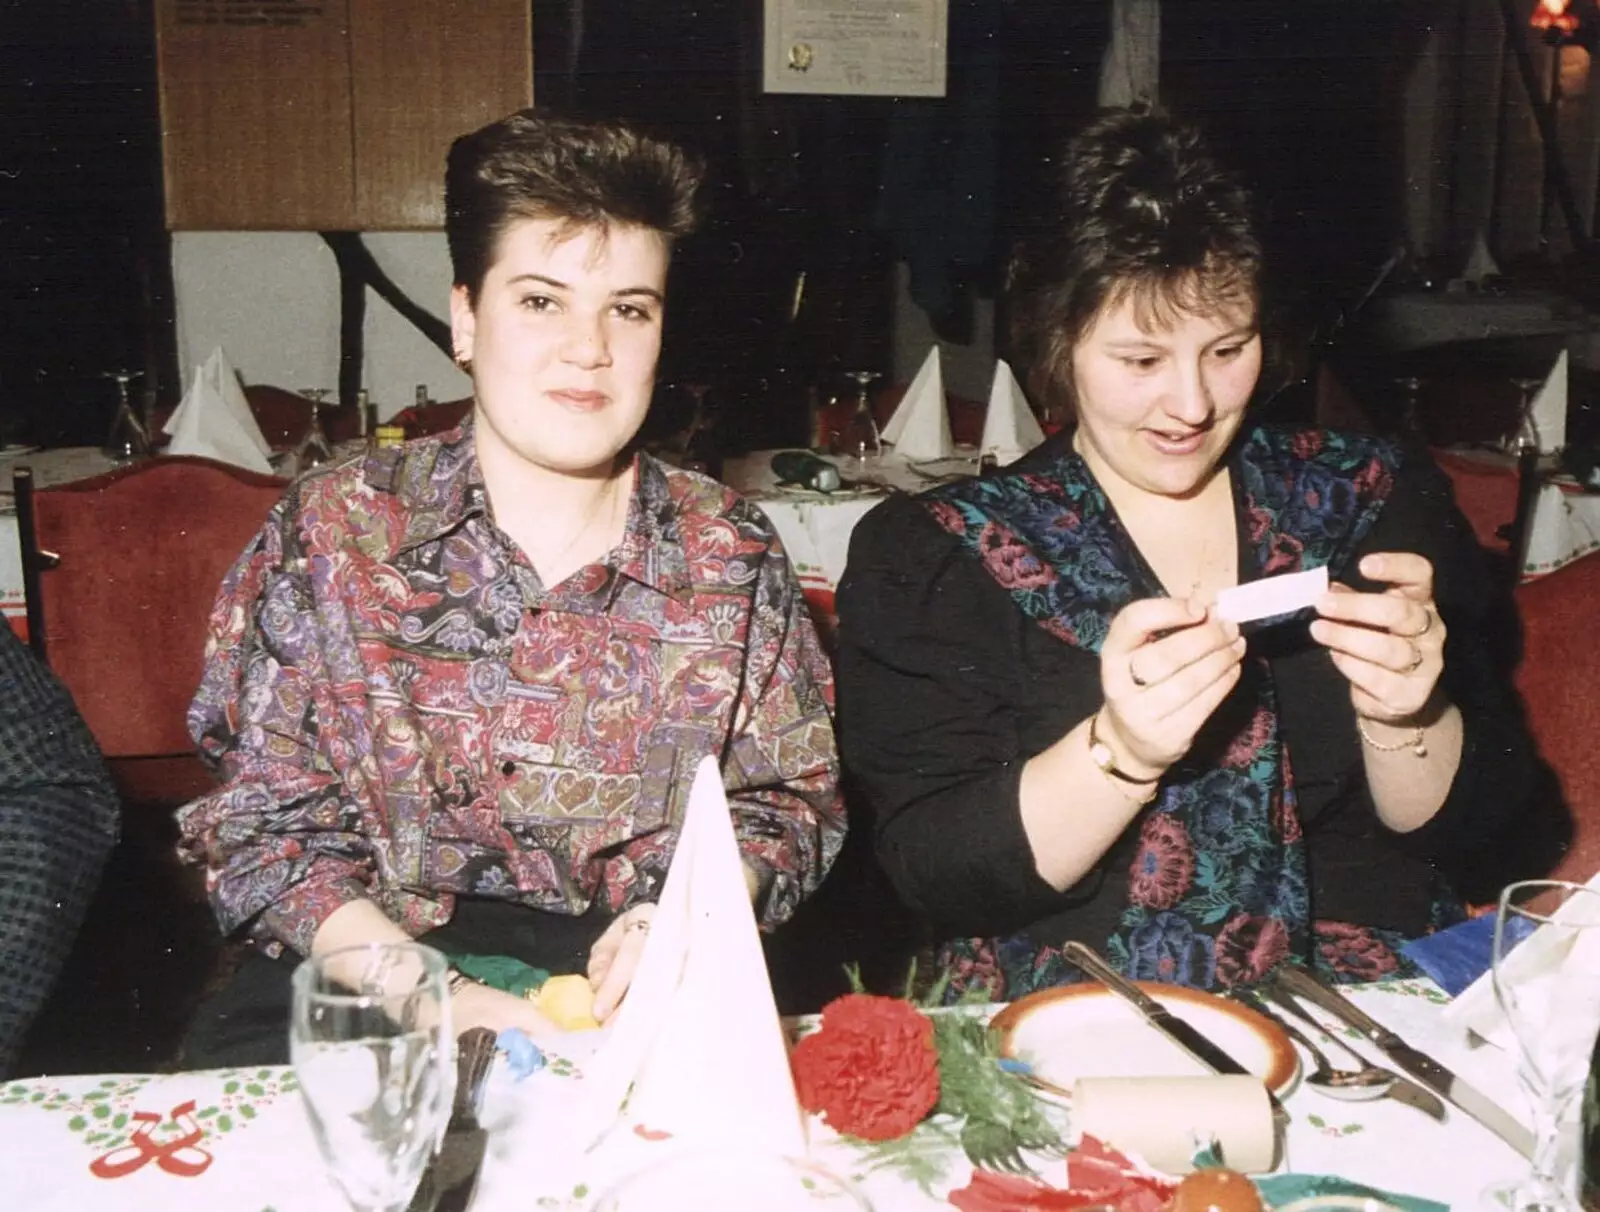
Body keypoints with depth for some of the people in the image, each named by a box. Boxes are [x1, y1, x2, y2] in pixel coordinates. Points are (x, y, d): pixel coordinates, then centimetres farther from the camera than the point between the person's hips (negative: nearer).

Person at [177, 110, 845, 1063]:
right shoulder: (335, 530, 3)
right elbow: (268, 817, 0)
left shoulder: (731, 553, 7)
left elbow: (790, 800, 11)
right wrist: (433, 1000, -15)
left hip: (650, 994, 0)